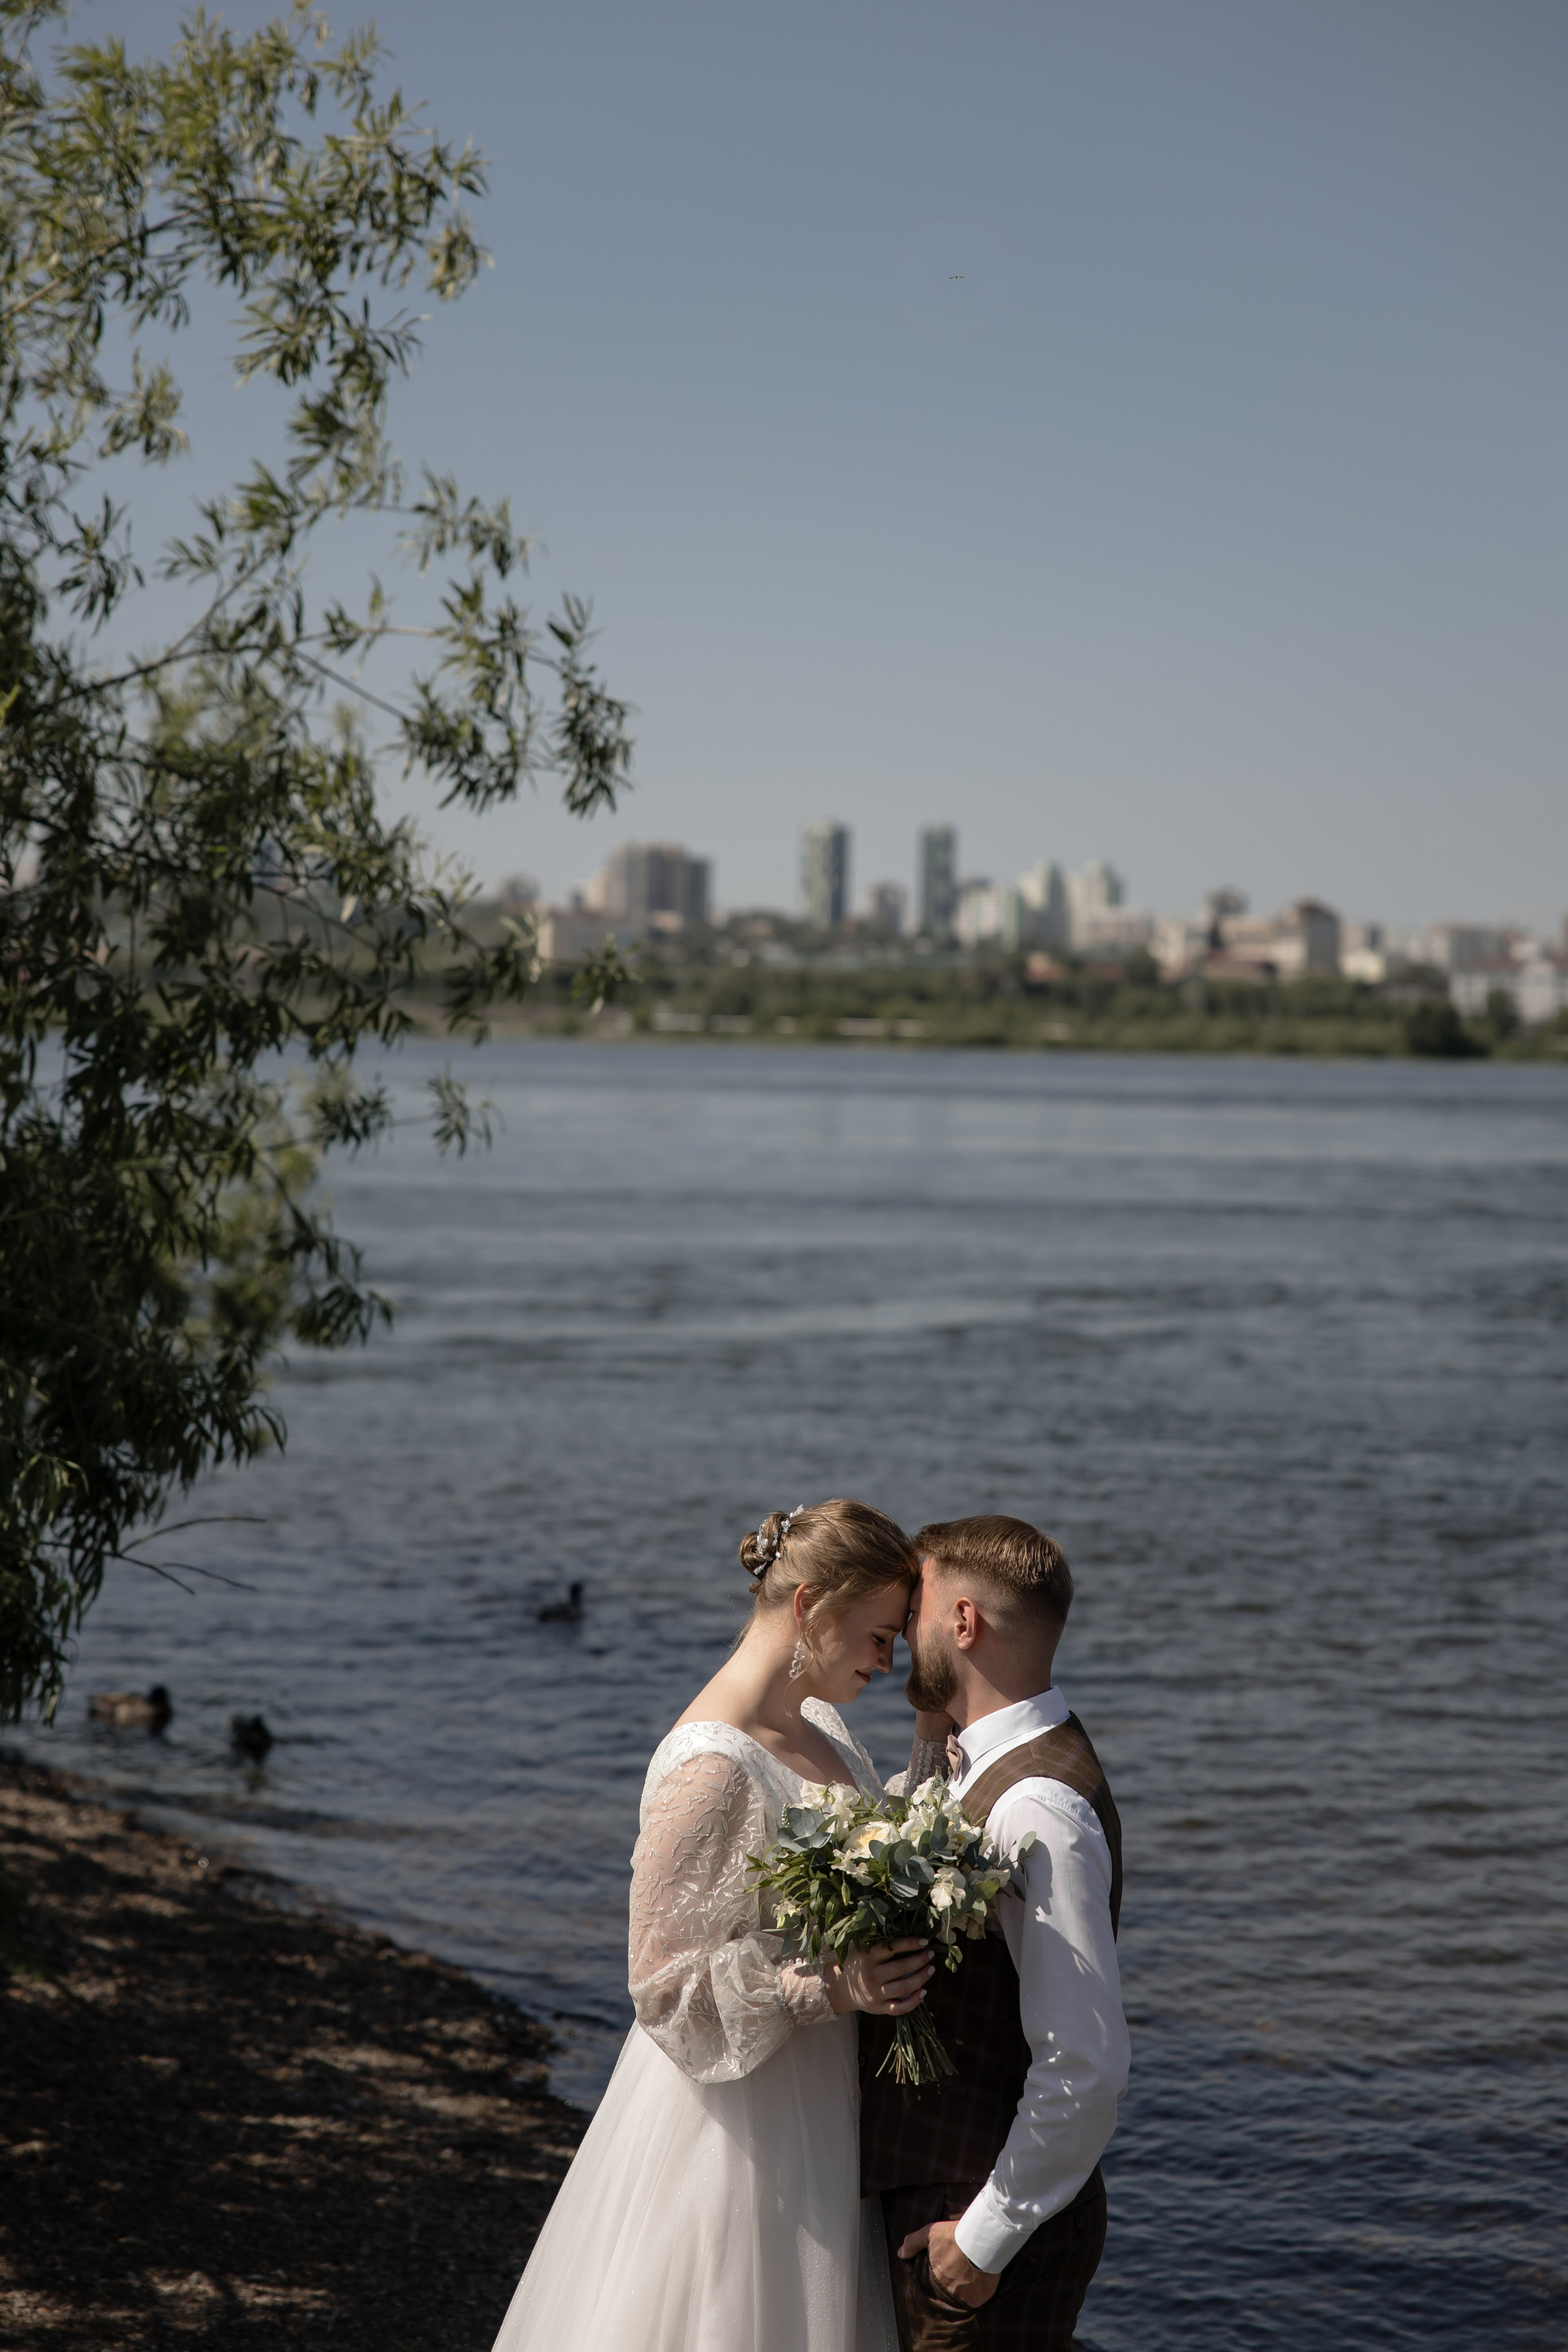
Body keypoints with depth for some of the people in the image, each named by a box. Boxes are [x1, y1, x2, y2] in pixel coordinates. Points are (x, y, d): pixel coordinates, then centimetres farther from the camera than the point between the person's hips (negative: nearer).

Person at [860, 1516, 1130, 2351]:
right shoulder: (990, 1767, 7)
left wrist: (986, 2236, -19)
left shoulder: (1035, 1809, -24)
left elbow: (1087, 2069, -26)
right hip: (931, 2189, 9)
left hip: (990, 2221, -9)